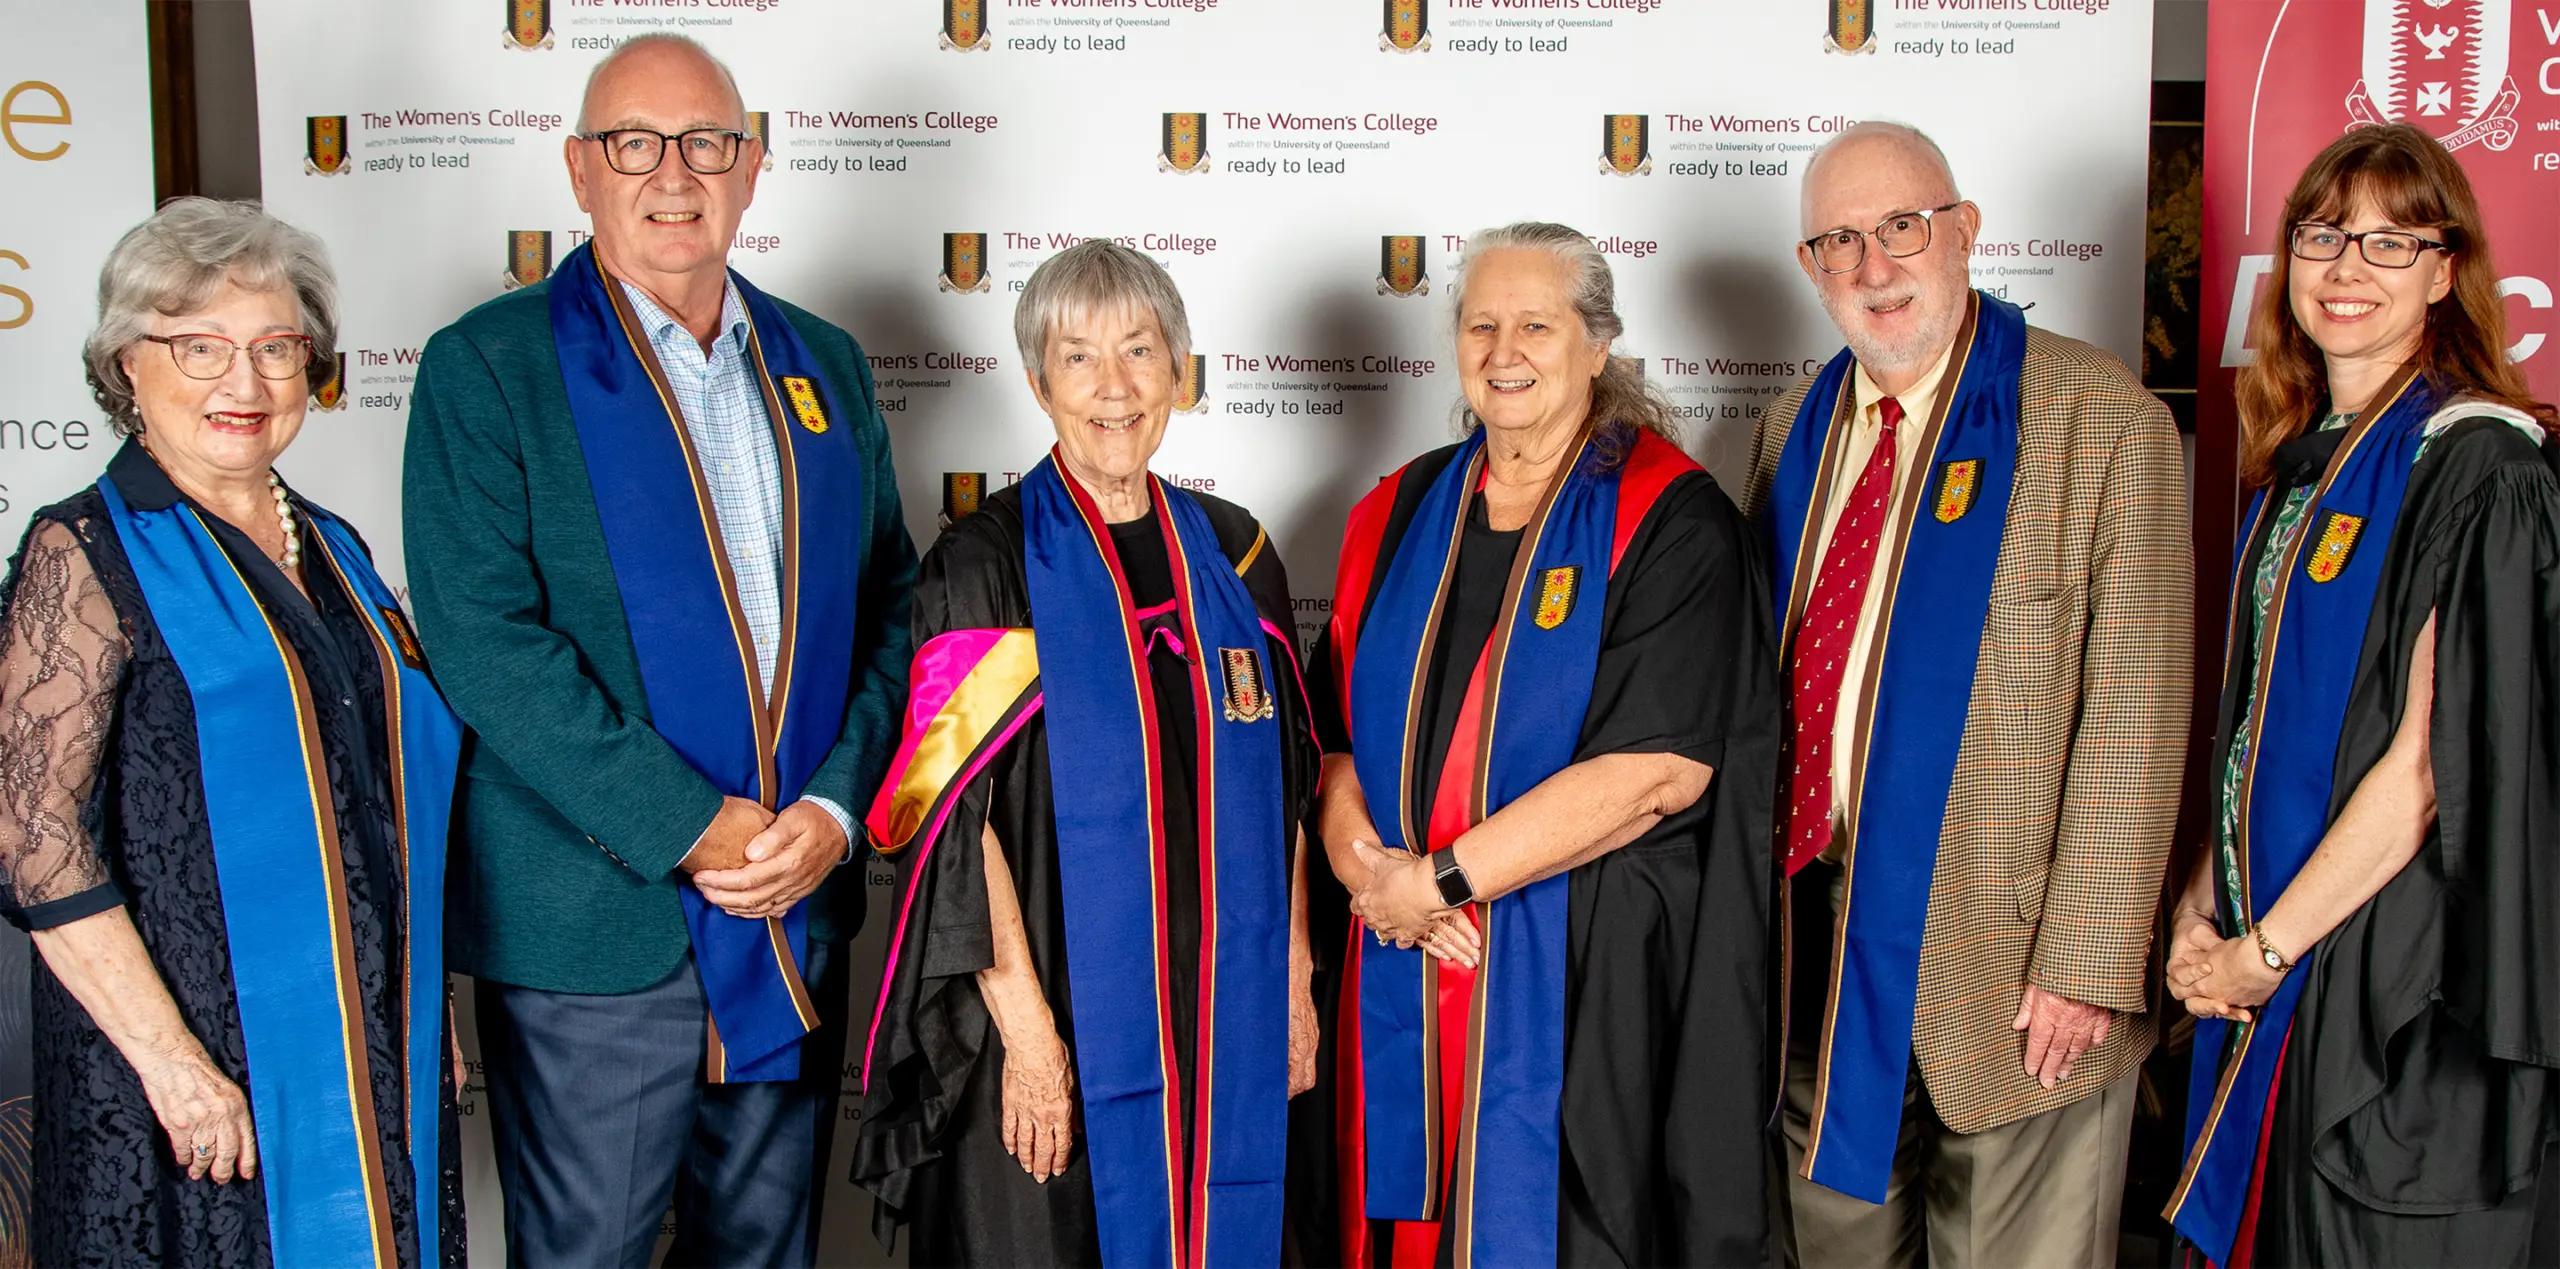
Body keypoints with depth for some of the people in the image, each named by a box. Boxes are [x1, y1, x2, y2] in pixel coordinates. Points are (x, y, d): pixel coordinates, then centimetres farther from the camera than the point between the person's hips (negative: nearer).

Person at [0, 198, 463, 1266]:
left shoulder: (331, 549, 11)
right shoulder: (86, 551, -9)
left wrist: (430, 1014, 13)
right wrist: (170, 1056, -19)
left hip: (375, 1052, 6)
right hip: (198, 1066, -6)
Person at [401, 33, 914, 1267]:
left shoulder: (825, 366, 11)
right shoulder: (486, 367, -4)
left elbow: (889, 609, 10)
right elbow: (485, 642, -13)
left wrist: (833, 808, -6)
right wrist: (690, 829, -16)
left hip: (798, 919, 5)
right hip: (593, 927, -4)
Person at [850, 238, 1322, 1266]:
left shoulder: (1232, 554, 6)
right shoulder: (985, 563, -7)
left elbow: (1284, 790, 9)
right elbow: (958, 818, -11)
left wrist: (1293, 984, 6)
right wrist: (1025, 1027, -15)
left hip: (1225, 1018, 4)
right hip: (1052, 1009, -4)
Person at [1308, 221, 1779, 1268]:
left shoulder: (1668, 520, -7)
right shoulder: (1399, 514, 10)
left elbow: (1659, 768, -16)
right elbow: (1333, 731, 10)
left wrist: (1439, 881, -15)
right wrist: (1368, 865, -11)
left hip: (1592, 984, -4)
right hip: (1404, 978, 5)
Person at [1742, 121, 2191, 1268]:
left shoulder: (2101, 418, -9)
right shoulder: (1796, 427, 9)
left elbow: (2134, 718, -13)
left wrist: (2087, 962, -16)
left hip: (2007, 962, -5)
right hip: (1819, 947, 5)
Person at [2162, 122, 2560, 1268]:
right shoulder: (2299, 455, 9)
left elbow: (2433, 762, -19)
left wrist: (2264, 947, -14)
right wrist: (2203, 903, 1)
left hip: (2398, 960, -7)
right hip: (2267, 946, 7)